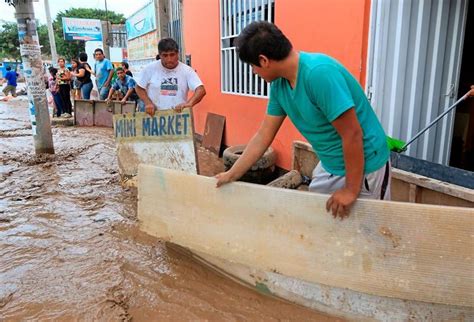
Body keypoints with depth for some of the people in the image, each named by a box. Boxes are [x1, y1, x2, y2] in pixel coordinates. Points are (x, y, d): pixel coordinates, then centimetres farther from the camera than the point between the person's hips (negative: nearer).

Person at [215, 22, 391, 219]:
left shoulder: (320, 73, -29)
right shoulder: (279, 84, -3)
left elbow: (352, 134, -26)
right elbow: (263, 136, 4)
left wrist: (351, 190, -18)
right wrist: (231, 175, 7)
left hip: (364, 168, -7)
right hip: (329, 165, 8)